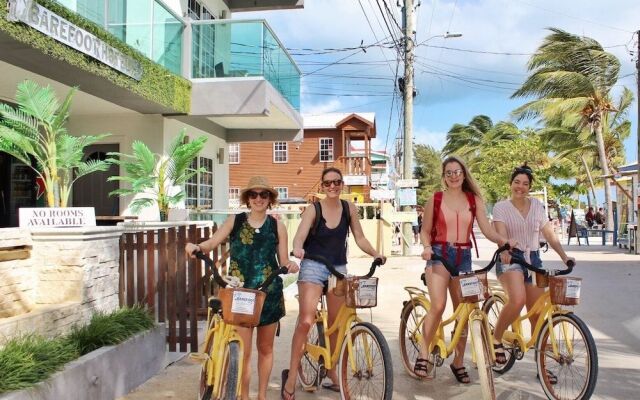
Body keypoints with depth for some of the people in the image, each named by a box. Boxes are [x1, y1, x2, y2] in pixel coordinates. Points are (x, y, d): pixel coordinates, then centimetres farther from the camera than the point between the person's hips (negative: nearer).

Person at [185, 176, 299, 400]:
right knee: (243, 351, -4)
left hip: (269, 293, 1)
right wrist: (196, 247, -27)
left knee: (265, 348, 14)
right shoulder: (235, 221, 3)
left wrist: (291, 265, -19)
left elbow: (283, 260, 3)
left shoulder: (277, 226, 4)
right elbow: (211, 243, -6)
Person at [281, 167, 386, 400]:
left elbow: (359, 238, 7)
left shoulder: (349, 208, 2)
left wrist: (375, 254, -9)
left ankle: (331, 373, 28)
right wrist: (298, 249, -43)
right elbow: (300, 235, -21)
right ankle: (292, 375, -7)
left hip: (338, 268, 4)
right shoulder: (313, 210, -8)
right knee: (306, 321, -19)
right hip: (313, 267, -4)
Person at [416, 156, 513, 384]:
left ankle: (458, 362, 23)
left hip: (464, 257, 3)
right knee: (438, 306, -23)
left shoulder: (474, 200, 8)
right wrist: (427, 247, -15)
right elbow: (425, 231, 5)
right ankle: (424, 355, -9)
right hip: (439, 255, -3)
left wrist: (502, 240, -19)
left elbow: (487, 229, 0)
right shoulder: (435, 199, 2)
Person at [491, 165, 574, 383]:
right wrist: (505, 250, -37)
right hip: (510, 259, -4)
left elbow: (549, 235, 8)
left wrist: (564, 256, -5)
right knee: (517, 299, -32)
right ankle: (496, 338, -7)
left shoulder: (537, 205, 10)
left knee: (538, 314, 5)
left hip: (533, 259, 4)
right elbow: (501, 233, -17)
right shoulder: (501, 206, -2)